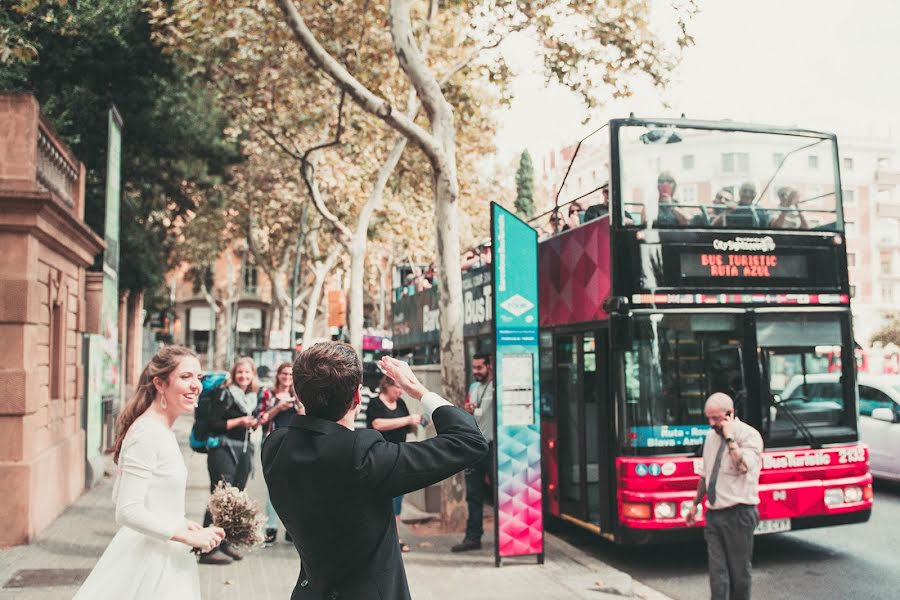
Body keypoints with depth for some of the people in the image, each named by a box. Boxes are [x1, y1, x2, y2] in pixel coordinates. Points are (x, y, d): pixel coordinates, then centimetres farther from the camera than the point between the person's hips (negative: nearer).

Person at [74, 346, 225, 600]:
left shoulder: (163, 431, 9)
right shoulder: (146, 433, -20)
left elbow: (119, 496, 15)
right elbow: (128, 511, -24)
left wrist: (181, 523, 9)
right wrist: (189, 537, -18)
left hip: (162, 557, 9)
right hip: (149, 560, -9)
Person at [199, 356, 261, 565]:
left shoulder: (254, 397, 14)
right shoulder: (225, 394, -7)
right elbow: (214, 424, -13)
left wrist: (255, 423, 7)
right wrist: (239, 421, -17)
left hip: (244, 450, 7)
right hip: (223, 450, -7)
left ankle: (224, 544, 20)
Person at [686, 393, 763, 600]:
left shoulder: (749, 435, -9)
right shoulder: (711, 436, 11)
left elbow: (743, 467, -27)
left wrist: (730, 437, -22)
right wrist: (695, 504, 22)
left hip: (738, 514, -5)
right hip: (714, 514, 5)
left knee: (739, 571, 5)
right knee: (717, 572, 1)